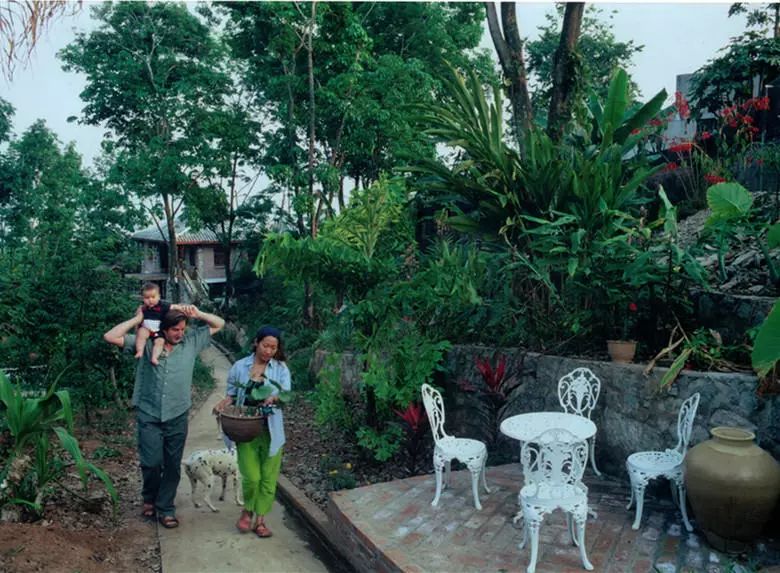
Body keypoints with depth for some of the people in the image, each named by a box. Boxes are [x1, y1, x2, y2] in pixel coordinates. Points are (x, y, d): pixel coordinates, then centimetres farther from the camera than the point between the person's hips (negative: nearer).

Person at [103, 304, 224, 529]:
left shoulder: (191, 341, 2)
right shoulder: (145, 342, -2)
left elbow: (219, 324, 7)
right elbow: (110, 337, -9)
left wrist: (197, 313, -6)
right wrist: (138, 319, -7)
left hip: (177, 416, 2)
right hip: (149, 415, -1)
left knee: (173, 466, 8)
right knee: (151, 462, -1)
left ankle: (165, 509, 23)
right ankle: (150, 498, 30)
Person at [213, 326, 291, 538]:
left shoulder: (281, 368, 2)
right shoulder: (240, 367, 2)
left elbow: (287, 392, -11)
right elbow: (232, 394, 10)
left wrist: (275, 397, -32)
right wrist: (222, 405, -11)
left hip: (271, 429, 1)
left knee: (268, 477, 4)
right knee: (251, 477, -5)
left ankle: (260, 520, 22)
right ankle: (247, 511, 25)